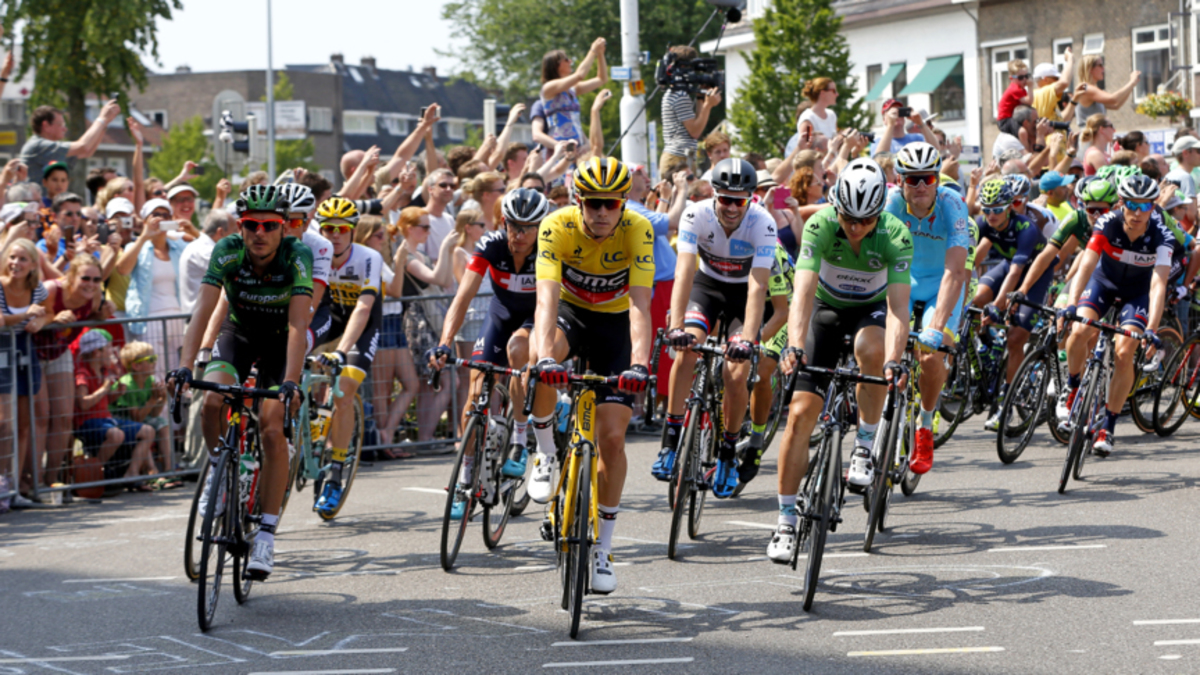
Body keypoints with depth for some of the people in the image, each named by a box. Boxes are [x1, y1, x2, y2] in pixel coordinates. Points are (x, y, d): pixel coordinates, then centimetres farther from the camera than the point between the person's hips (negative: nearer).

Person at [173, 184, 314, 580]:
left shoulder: (297, 256, -29)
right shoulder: (227, 251, -24)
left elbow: (298, 324, -35)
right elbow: (203, 310, -29)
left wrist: (290, 382, -46)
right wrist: (185, 366, -42)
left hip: (281, 342, -2)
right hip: (238, 333, 2)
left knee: (272, 429, -17)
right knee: (212, 401, -26)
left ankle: (266, 533, -10)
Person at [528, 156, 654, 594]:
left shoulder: (638, 231, -25)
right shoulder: (557, 227, -25)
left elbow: (639, 303, -34)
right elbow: (547, 296, -37)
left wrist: (639, 363, -50)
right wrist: (545, 356, -53)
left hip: (614, 324, 0)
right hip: (569, 313, 0)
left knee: (612, 438, -9)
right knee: (540, 363, -37)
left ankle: (602, 549, 6)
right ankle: (546, 454, -11)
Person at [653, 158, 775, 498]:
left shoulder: (763, 224, -28)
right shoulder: (697, 214, -25)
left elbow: (758, 285, -34)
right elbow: (684, 271, -33)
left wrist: (748, 339, -45)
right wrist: (675, 326, -45)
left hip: (743, 292, -1)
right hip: (706, 283, 1)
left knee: (737, 376, -13)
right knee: (687, 348, -26)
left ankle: (728, 454, 9)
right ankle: (671, 440, -17)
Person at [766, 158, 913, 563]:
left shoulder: (896, 236, -28)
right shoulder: (820, 226, -27)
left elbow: (898, 305, -34)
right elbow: (803, 291, -36)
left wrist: (893, 361, -49)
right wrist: (795, 346, -52)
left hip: (872, 308, 0)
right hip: (827, 307, 1)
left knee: (871, 348, -38)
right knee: (800, 411, -11)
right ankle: (787, 518, -2)